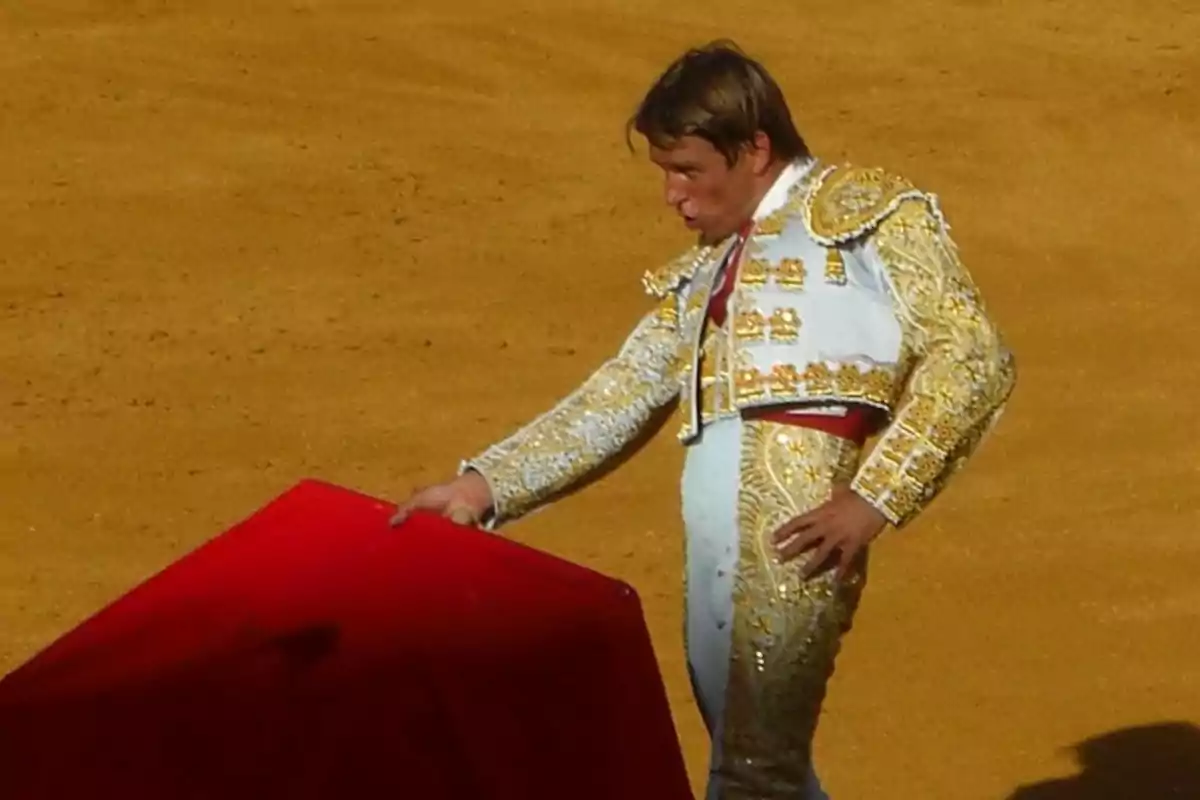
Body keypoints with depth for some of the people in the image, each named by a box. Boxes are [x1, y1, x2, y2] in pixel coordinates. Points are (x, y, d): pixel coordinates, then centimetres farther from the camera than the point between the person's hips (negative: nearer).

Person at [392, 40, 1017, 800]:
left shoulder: (871, 214, 5)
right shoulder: (700, 273, 25)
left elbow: (973, 355, -3)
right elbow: (617, 397, 23)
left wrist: (876, 495, -11)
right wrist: (486, 485, 13)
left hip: (794, 522, -7)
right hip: (714, 545, 7)